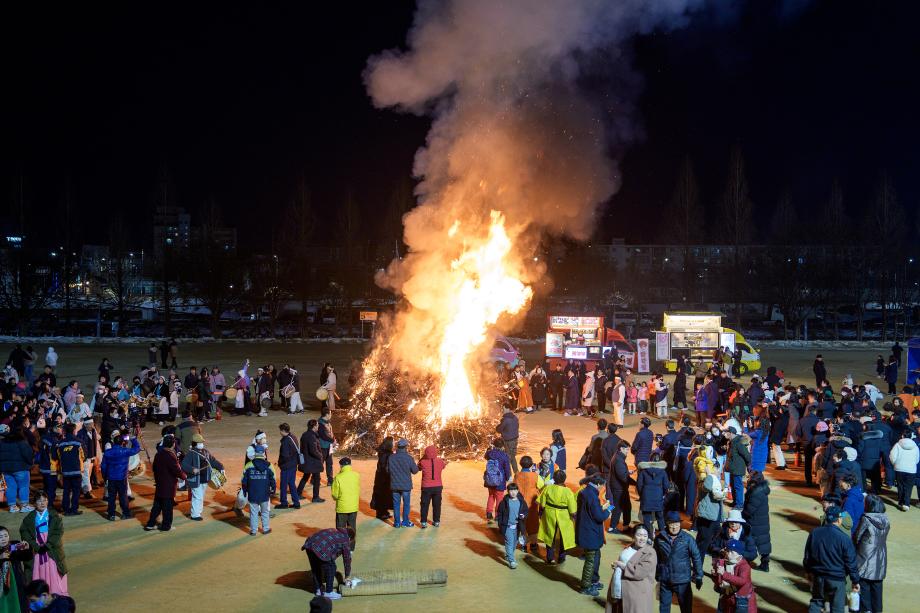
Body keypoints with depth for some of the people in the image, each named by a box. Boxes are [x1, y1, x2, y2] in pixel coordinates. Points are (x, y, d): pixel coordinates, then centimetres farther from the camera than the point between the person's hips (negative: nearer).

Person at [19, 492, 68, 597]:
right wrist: (36, 546, -15)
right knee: (38, 570, 1)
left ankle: (57, 594, 10)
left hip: (52, 549, -1)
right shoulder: (29, 518, 2)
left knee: (53, 570, 0)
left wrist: (47, 545, -16)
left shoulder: (54, 515, -2)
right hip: (36, 549, 1)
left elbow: (58, 531, -8)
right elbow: (24, 532, -4)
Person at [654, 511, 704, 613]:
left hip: (683, 580, -2)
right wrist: (656, 574, 11)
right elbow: (656, 558, 6)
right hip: (664, 580, 2)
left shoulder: (687, 539, -11)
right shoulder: (660, 538, -4)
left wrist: (698, 576, -3)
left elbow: (696, 557, -5)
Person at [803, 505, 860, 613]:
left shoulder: (814, 533, -3)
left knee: (816, 601, 20)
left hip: (818, 576, 4)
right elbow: (851, 562, -11)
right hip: (837, 579, -4)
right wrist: (855, 581, 1)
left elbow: (807, 556, 7)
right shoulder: (844, 538, -17)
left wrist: (809, 571, 21)